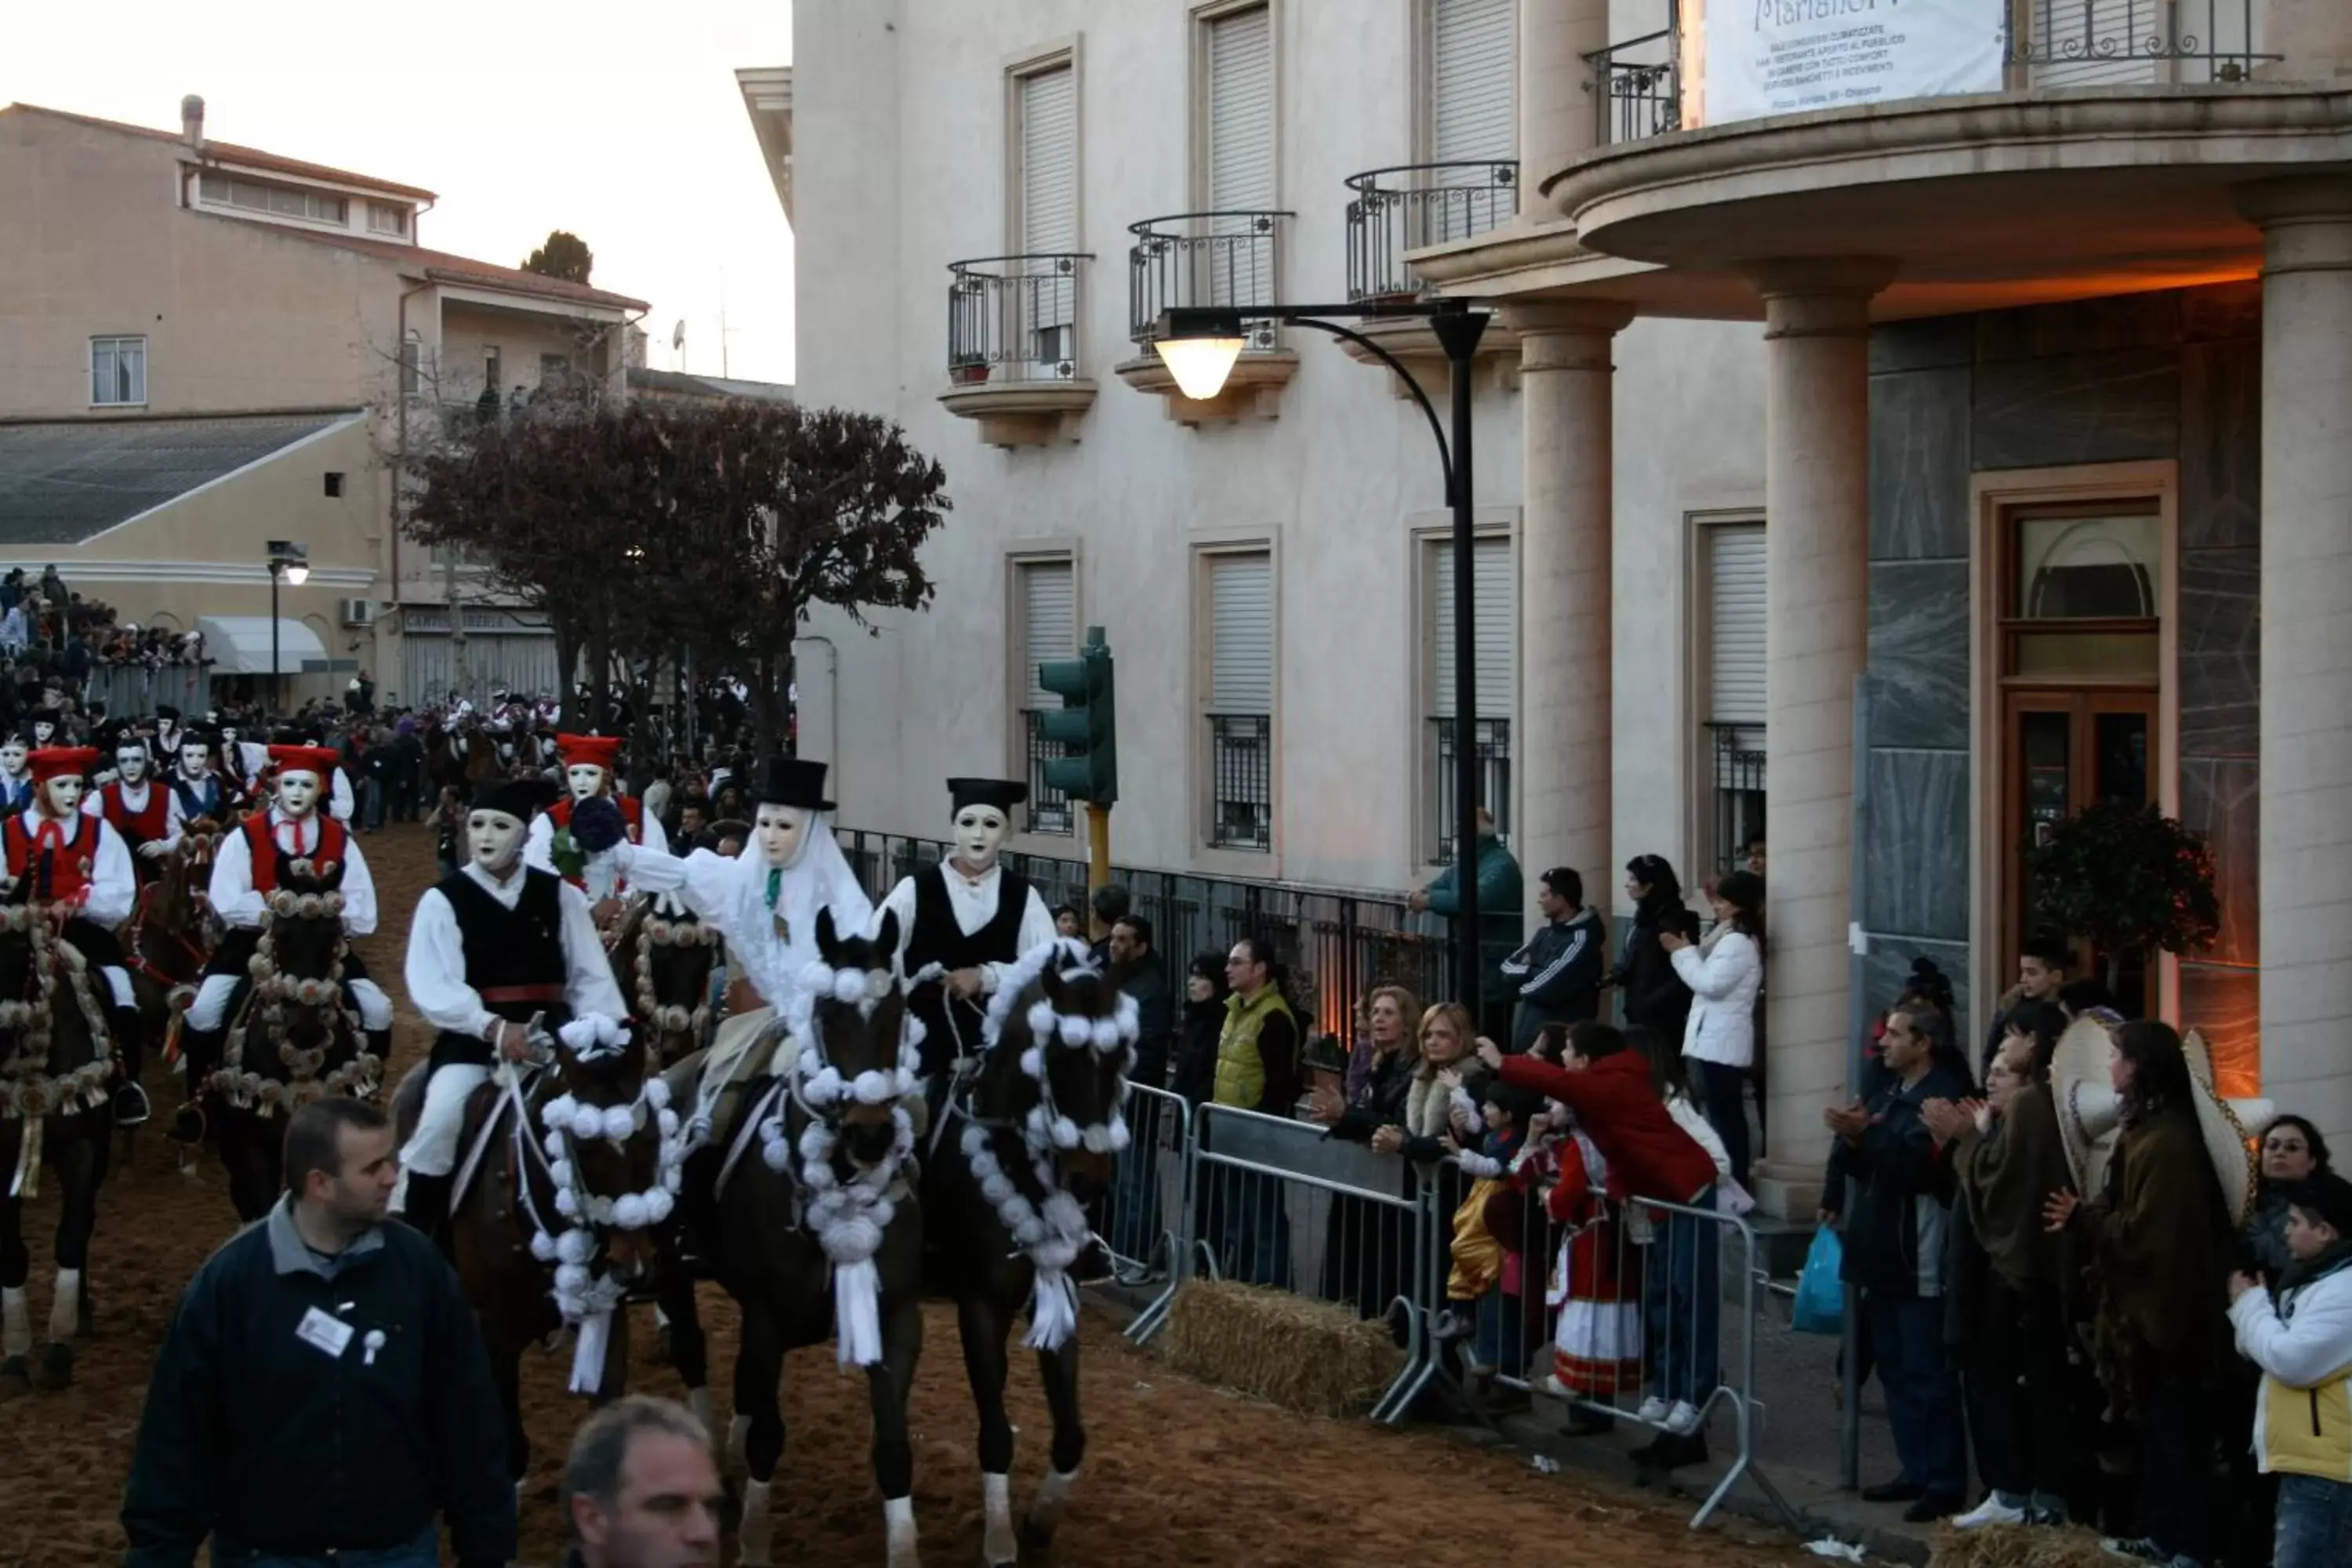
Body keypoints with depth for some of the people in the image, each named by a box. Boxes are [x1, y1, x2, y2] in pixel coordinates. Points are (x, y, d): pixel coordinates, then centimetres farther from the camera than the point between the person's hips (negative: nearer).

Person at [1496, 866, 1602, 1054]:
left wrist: (1526, 972, -2)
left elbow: (1547, 988, -22)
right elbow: (1508, 968, 8)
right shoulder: (1547, 932, 13)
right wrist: (1532, 971, -11)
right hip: (1528, 1034, 8)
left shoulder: (1582, 939, -14)